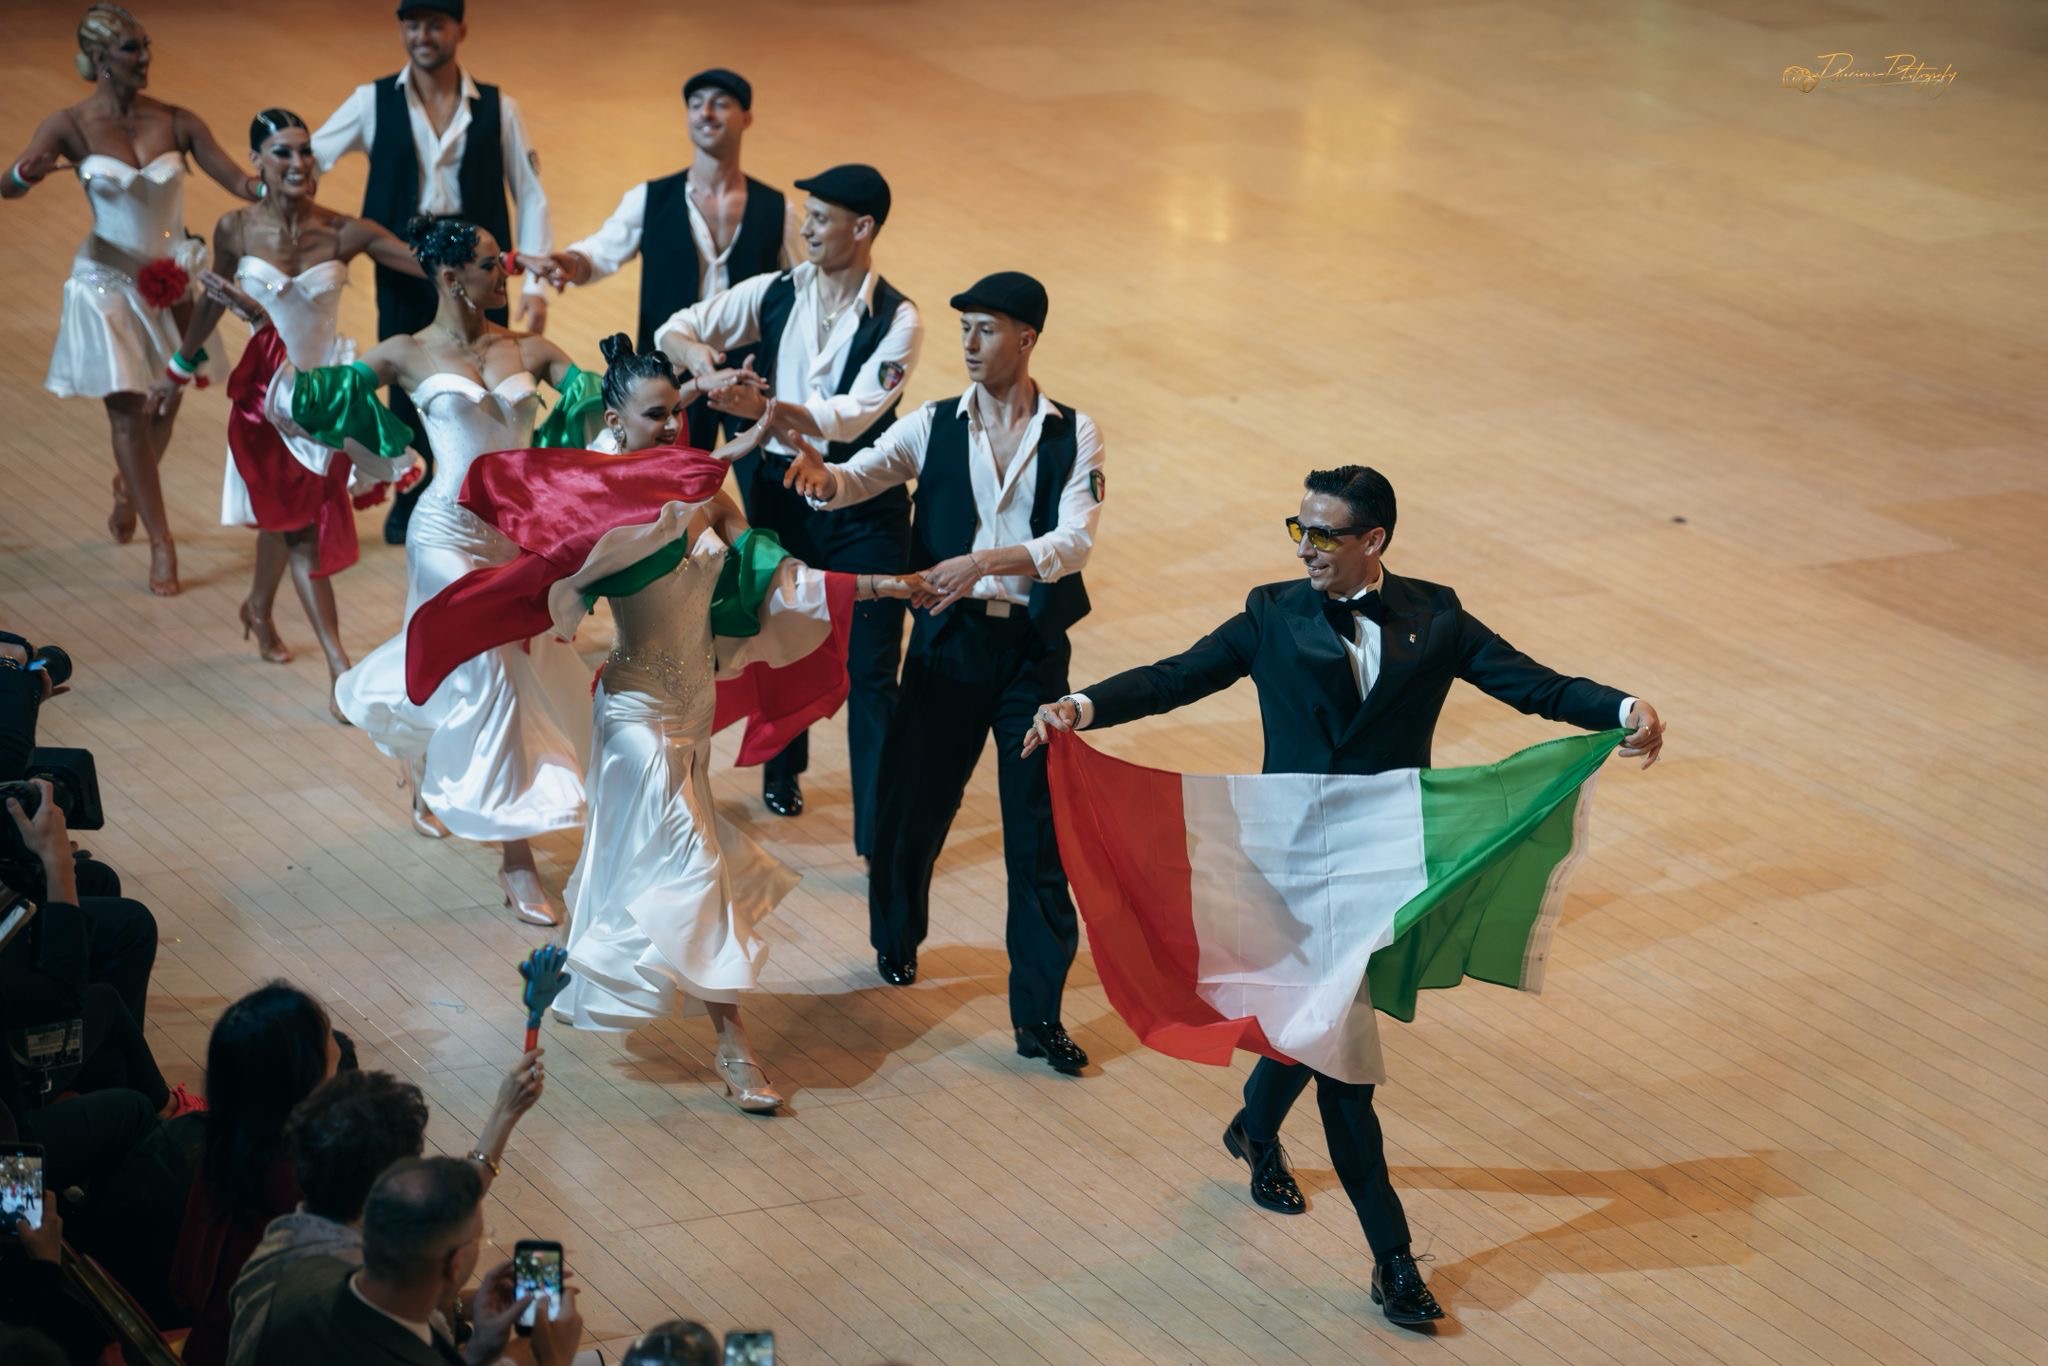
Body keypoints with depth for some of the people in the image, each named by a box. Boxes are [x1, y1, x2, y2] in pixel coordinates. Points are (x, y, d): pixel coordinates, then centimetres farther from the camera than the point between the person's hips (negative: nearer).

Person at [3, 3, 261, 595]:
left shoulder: (176, 122, -7)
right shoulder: (70, 126, -12)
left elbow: (237, 179, -9)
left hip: (171, 276, 3)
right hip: (109, 279, -3)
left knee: (167, 400, 14)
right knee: (128, 408, -2)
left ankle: (129, 486, 46)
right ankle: (161, 543, 6)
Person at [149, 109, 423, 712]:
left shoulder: (343, 232, -12)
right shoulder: (236, 229, -10)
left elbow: (430, 264, -19)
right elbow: (212, 301, 6)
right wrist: (179, 369, 17)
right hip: (267, 387, -1)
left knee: (285, 512, 16)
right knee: (297, 518, -1)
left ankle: (258, 607, 46)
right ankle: (339, 665, 0)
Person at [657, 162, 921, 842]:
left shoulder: (896, 321, -13)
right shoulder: (775, 294, -2)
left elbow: (853, 416, -24)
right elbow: (673, 329, -1)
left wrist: (766, 408, -39)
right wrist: (695, 350, -25)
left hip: (863, 505, -4)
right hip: (780, 486, 4)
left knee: (871, 670, -4)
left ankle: (879, 831, 1)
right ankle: (782, 772, 46)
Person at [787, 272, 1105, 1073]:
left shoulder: (1073, 436, -2)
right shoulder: (934, 427, 1)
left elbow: (1075, 541, -15)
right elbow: (856, 480, -10)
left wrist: (986, 562, -31)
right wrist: (820, 476, -35)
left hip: (1034, 647, -1)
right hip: (948, 640, 1)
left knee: (1038, 828, -1)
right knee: (915, 798, 12)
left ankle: (1039, 1014, 5)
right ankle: (896, 936, 42)